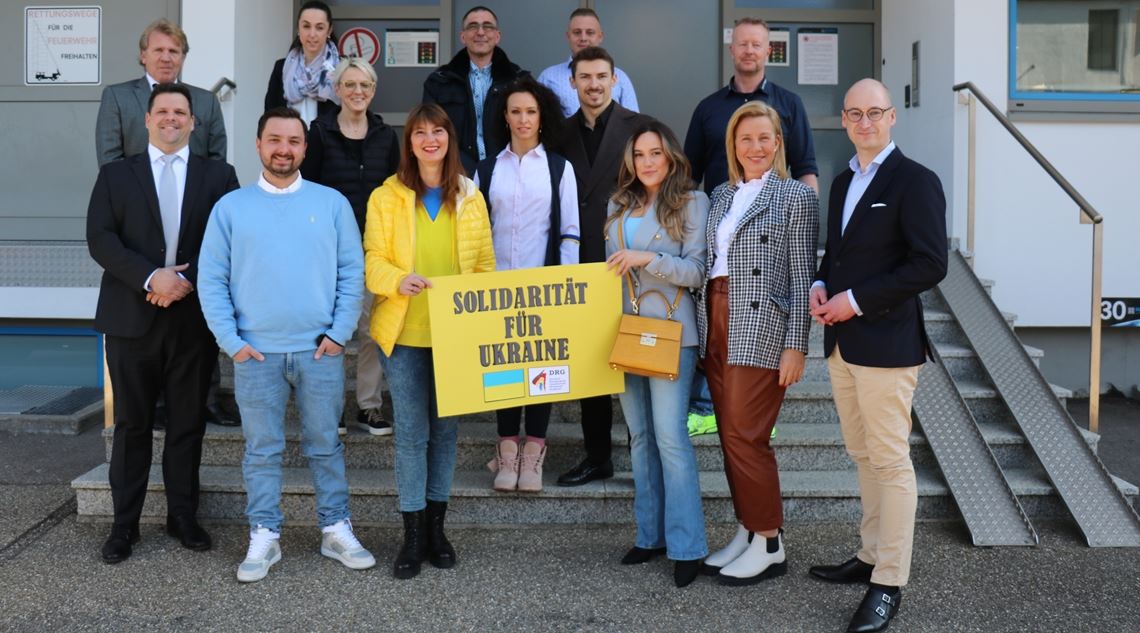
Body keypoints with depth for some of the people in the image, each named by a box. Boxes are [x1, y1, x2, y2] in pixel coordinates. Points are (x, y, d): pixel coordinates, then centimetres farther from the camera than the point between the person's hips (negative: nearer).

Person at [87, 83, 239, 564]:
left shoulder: (218, 176, 7)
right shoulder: (116, 175, 9)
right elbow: (100, 239, -2)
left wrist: (187, 280, -14)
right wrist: (150, 277, -16)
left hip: (194, 318, 0)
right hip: (132, 317, 0)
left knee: (188, 423, 8)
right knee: (132, 424, 6)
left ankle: (183, 516, 20)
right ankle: (124, 524, 15)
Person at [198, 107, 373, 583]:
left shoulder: (332, 203, 5)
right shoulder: (230, 207, 4)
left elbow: (352, 272, 3)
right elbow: (212, 280, 3)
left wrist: (339, 333, -5)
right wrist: (232, 341, -5)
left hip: (320, 350, 0)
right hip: (255, 352, 0)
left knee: (325, 445, 8)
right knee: (262, 450, 7)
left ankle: (336, 531, 19)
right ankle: (263, 537, 17)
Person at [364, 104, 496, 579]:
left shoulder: (470, 197, 7)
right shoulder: (387, 197, 0)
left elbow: (485, 264, 9)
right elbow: (373, 260, -3)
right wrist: (399, 281, -24)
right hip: (405, 333, -2)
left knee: (445, 430, 10)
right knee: (411, 432, -1)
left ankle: (436, 526, 23)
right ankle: (413, 533, 10)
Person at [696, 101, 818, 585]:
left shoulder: (796, 197, -3)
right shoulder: (721, 196, 15)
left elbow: (802, 276, -7)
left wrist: (796, 345, -11)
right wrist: (704, 331, 12)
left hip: (761, 331, -6)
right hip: (716, 327, 6)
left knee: (746, 436, -6)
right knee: (730, 437, 10)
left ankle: (770, 545, 7)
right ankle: (747, 531, 22)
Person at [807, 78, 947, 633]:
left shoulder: (915, 182, -9)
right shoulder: (843, 182, 15)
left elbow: (930, 265, -16)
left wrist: (855, 300, -17)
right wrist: (819, 286, 3)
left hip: (885, 343, -8)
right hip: (841, 342, 8)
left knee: (890, 462, -2)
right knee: (863, 456, 16)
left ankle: (889, 583, 6)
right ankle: (871, 555, 29)